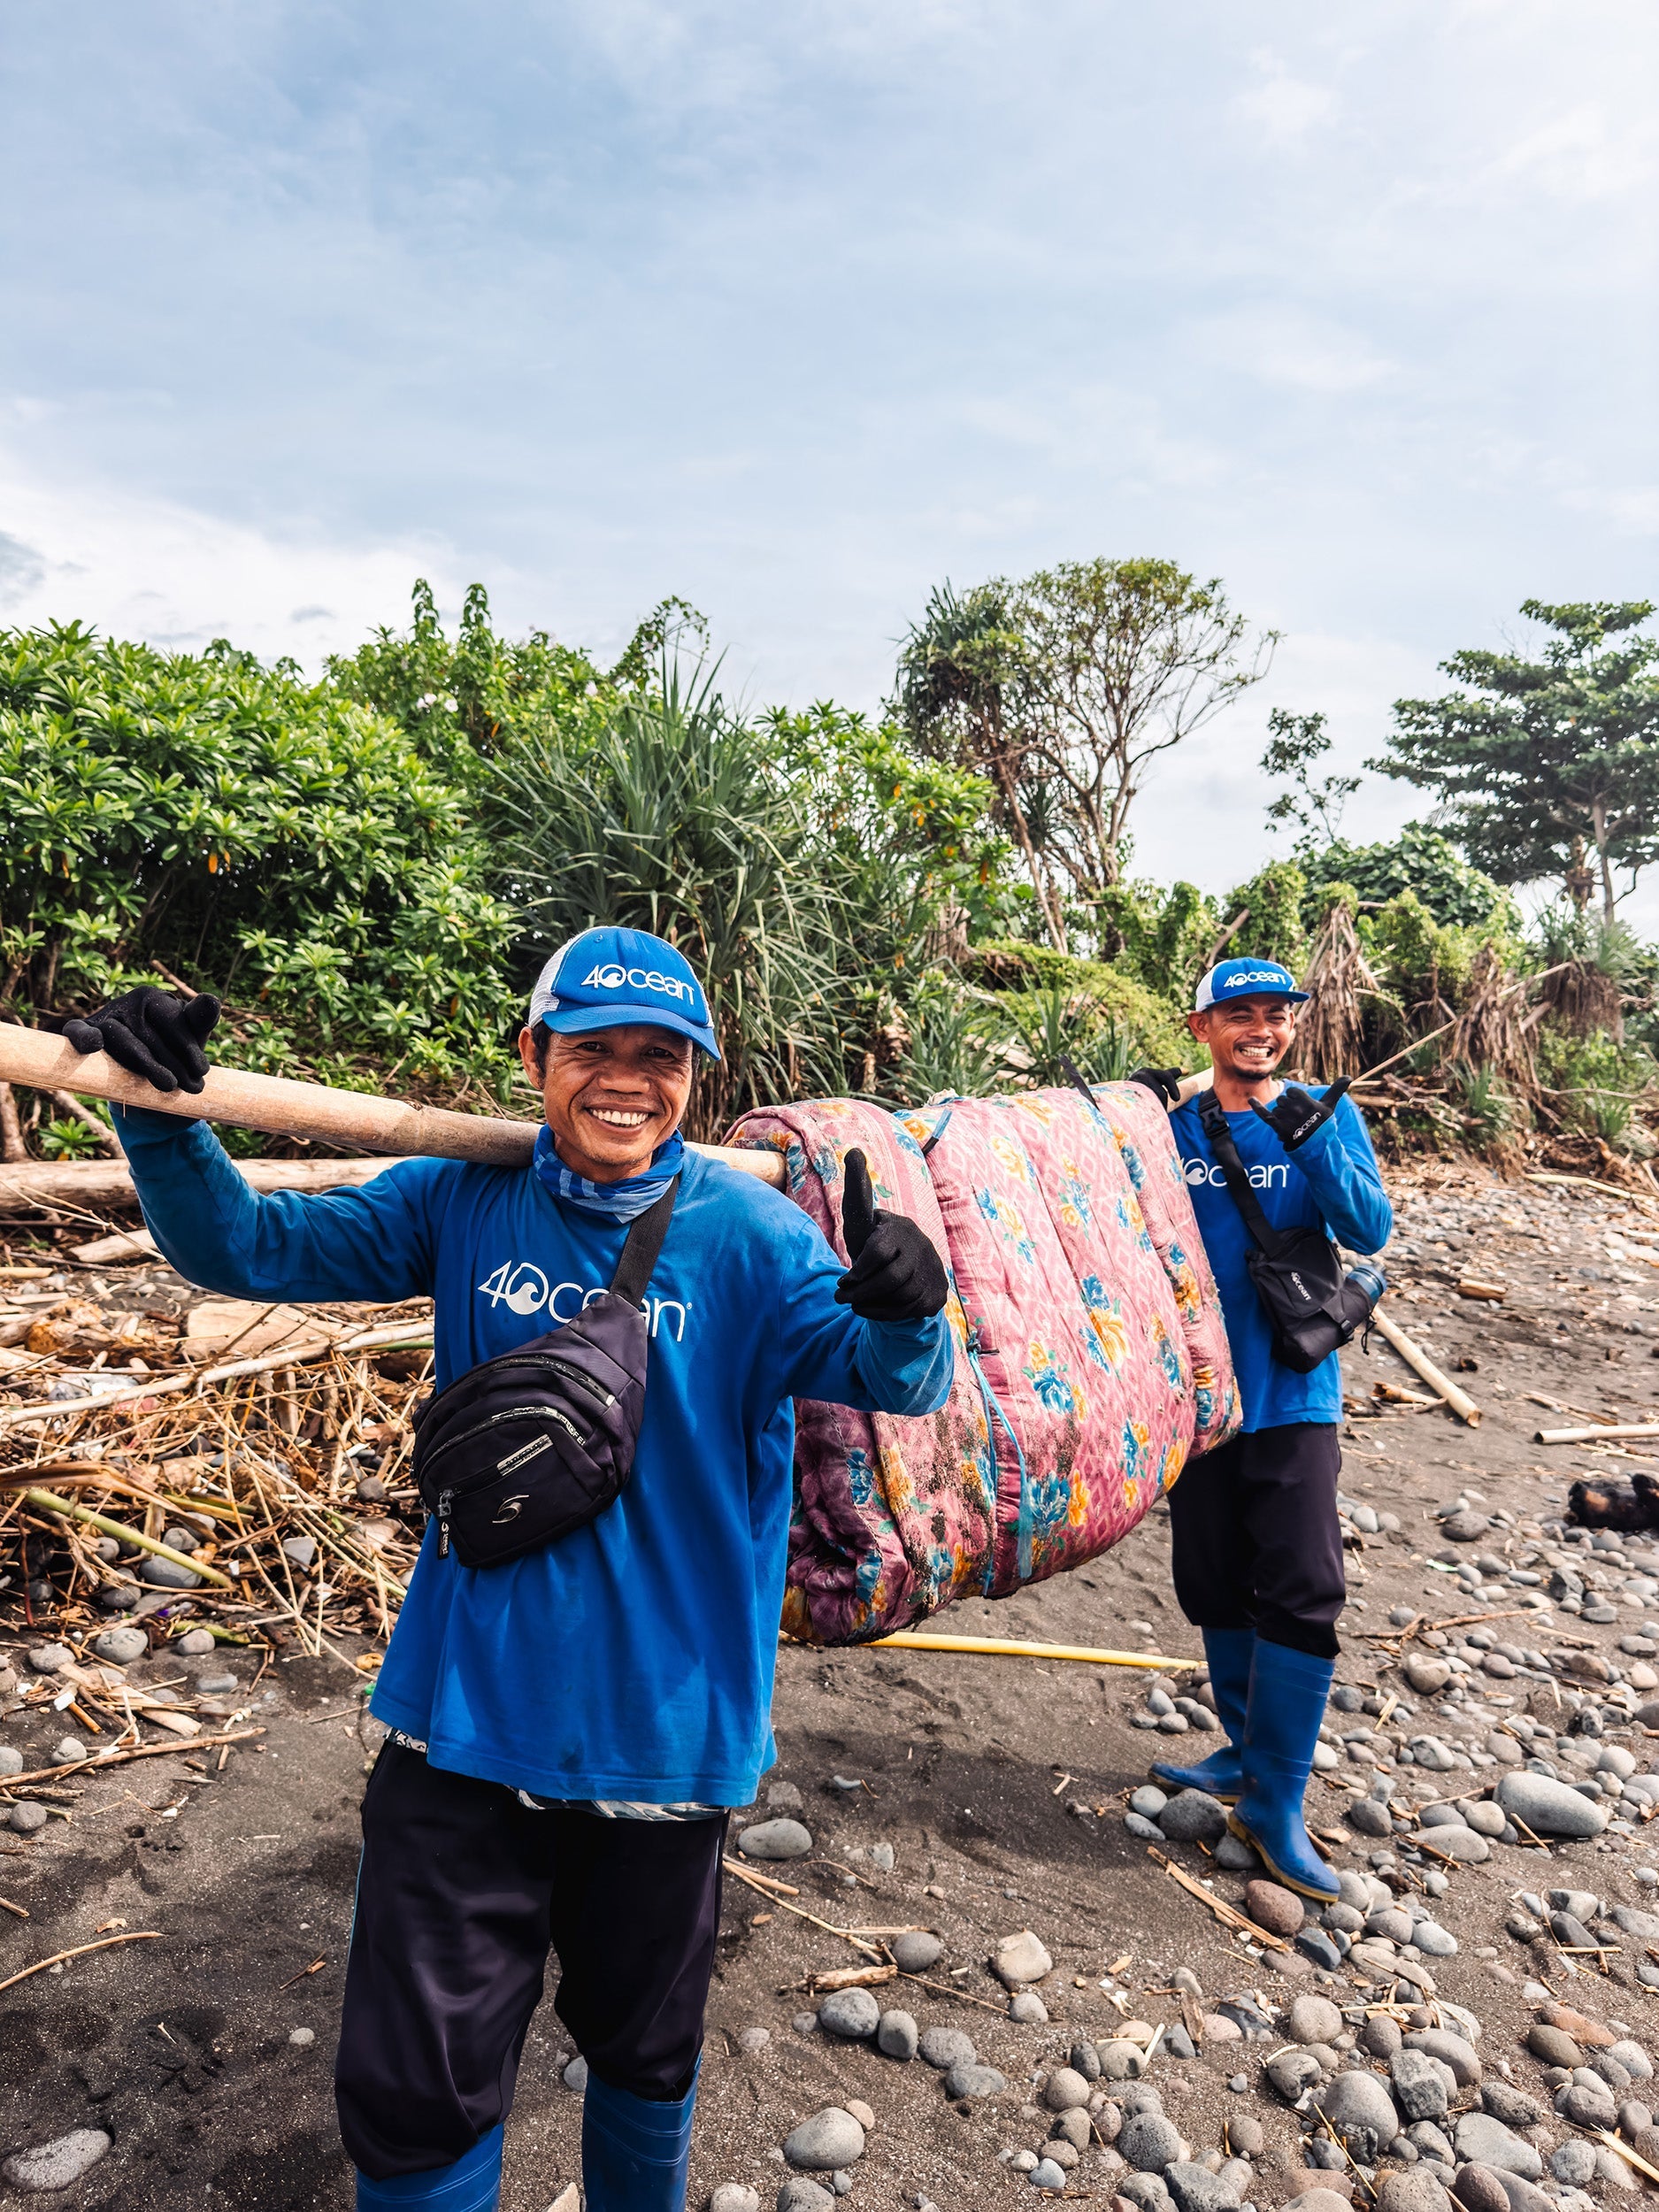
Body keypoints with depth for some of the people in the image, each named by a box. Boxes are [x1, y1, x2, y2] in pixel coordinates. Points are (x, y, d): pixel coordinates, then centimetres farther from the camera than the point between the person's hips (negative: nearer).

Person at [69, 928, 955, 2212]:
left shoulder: (749, 1233, -11)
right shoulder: (463, 1205, -5)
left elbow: (882, 1377, -19)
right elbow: (249, 1248, -4)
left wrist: (901, 1312, -43)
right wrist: (163, 1120, -23)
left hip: (663, 1721, 0)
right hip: (467, 1711, 1)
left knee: (644, 2050, 23)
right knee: (417, 2086, 11)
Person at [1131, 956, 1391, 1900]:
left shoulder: (1326, 1114, -1)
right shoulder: (1174, 1124, 2)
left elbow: (1372, 1231, -11)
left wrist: (1310, 1138, -24)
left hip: (1293, 1392, -2)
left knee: (1302, 1591, -6)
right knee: (1217, 1586, 13)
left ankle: (1277, 1803, 7)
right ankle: (1249, 1752, 34)